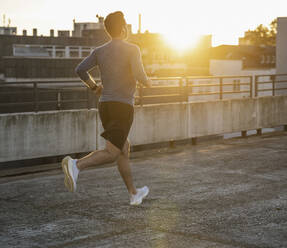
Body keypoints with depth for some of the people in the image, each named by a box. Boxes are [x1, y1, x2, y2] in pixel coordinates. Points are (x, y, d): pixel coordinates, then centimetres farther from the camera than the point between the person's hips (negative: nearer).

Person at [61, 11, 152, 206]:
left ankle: (134, 193, 25)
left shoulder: (100, 51, 9)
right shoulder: (132, 49, -8)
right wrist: (148, 82, 4)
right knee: (111, 154, -10)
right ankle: (76, 165, -33)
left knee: (124, 149, 18)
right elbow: (139, 76, -19)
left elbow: (80, 70, 2)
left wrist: (94, 87, 19)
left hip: (105, 106, 7)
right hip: (123, 107, -7)